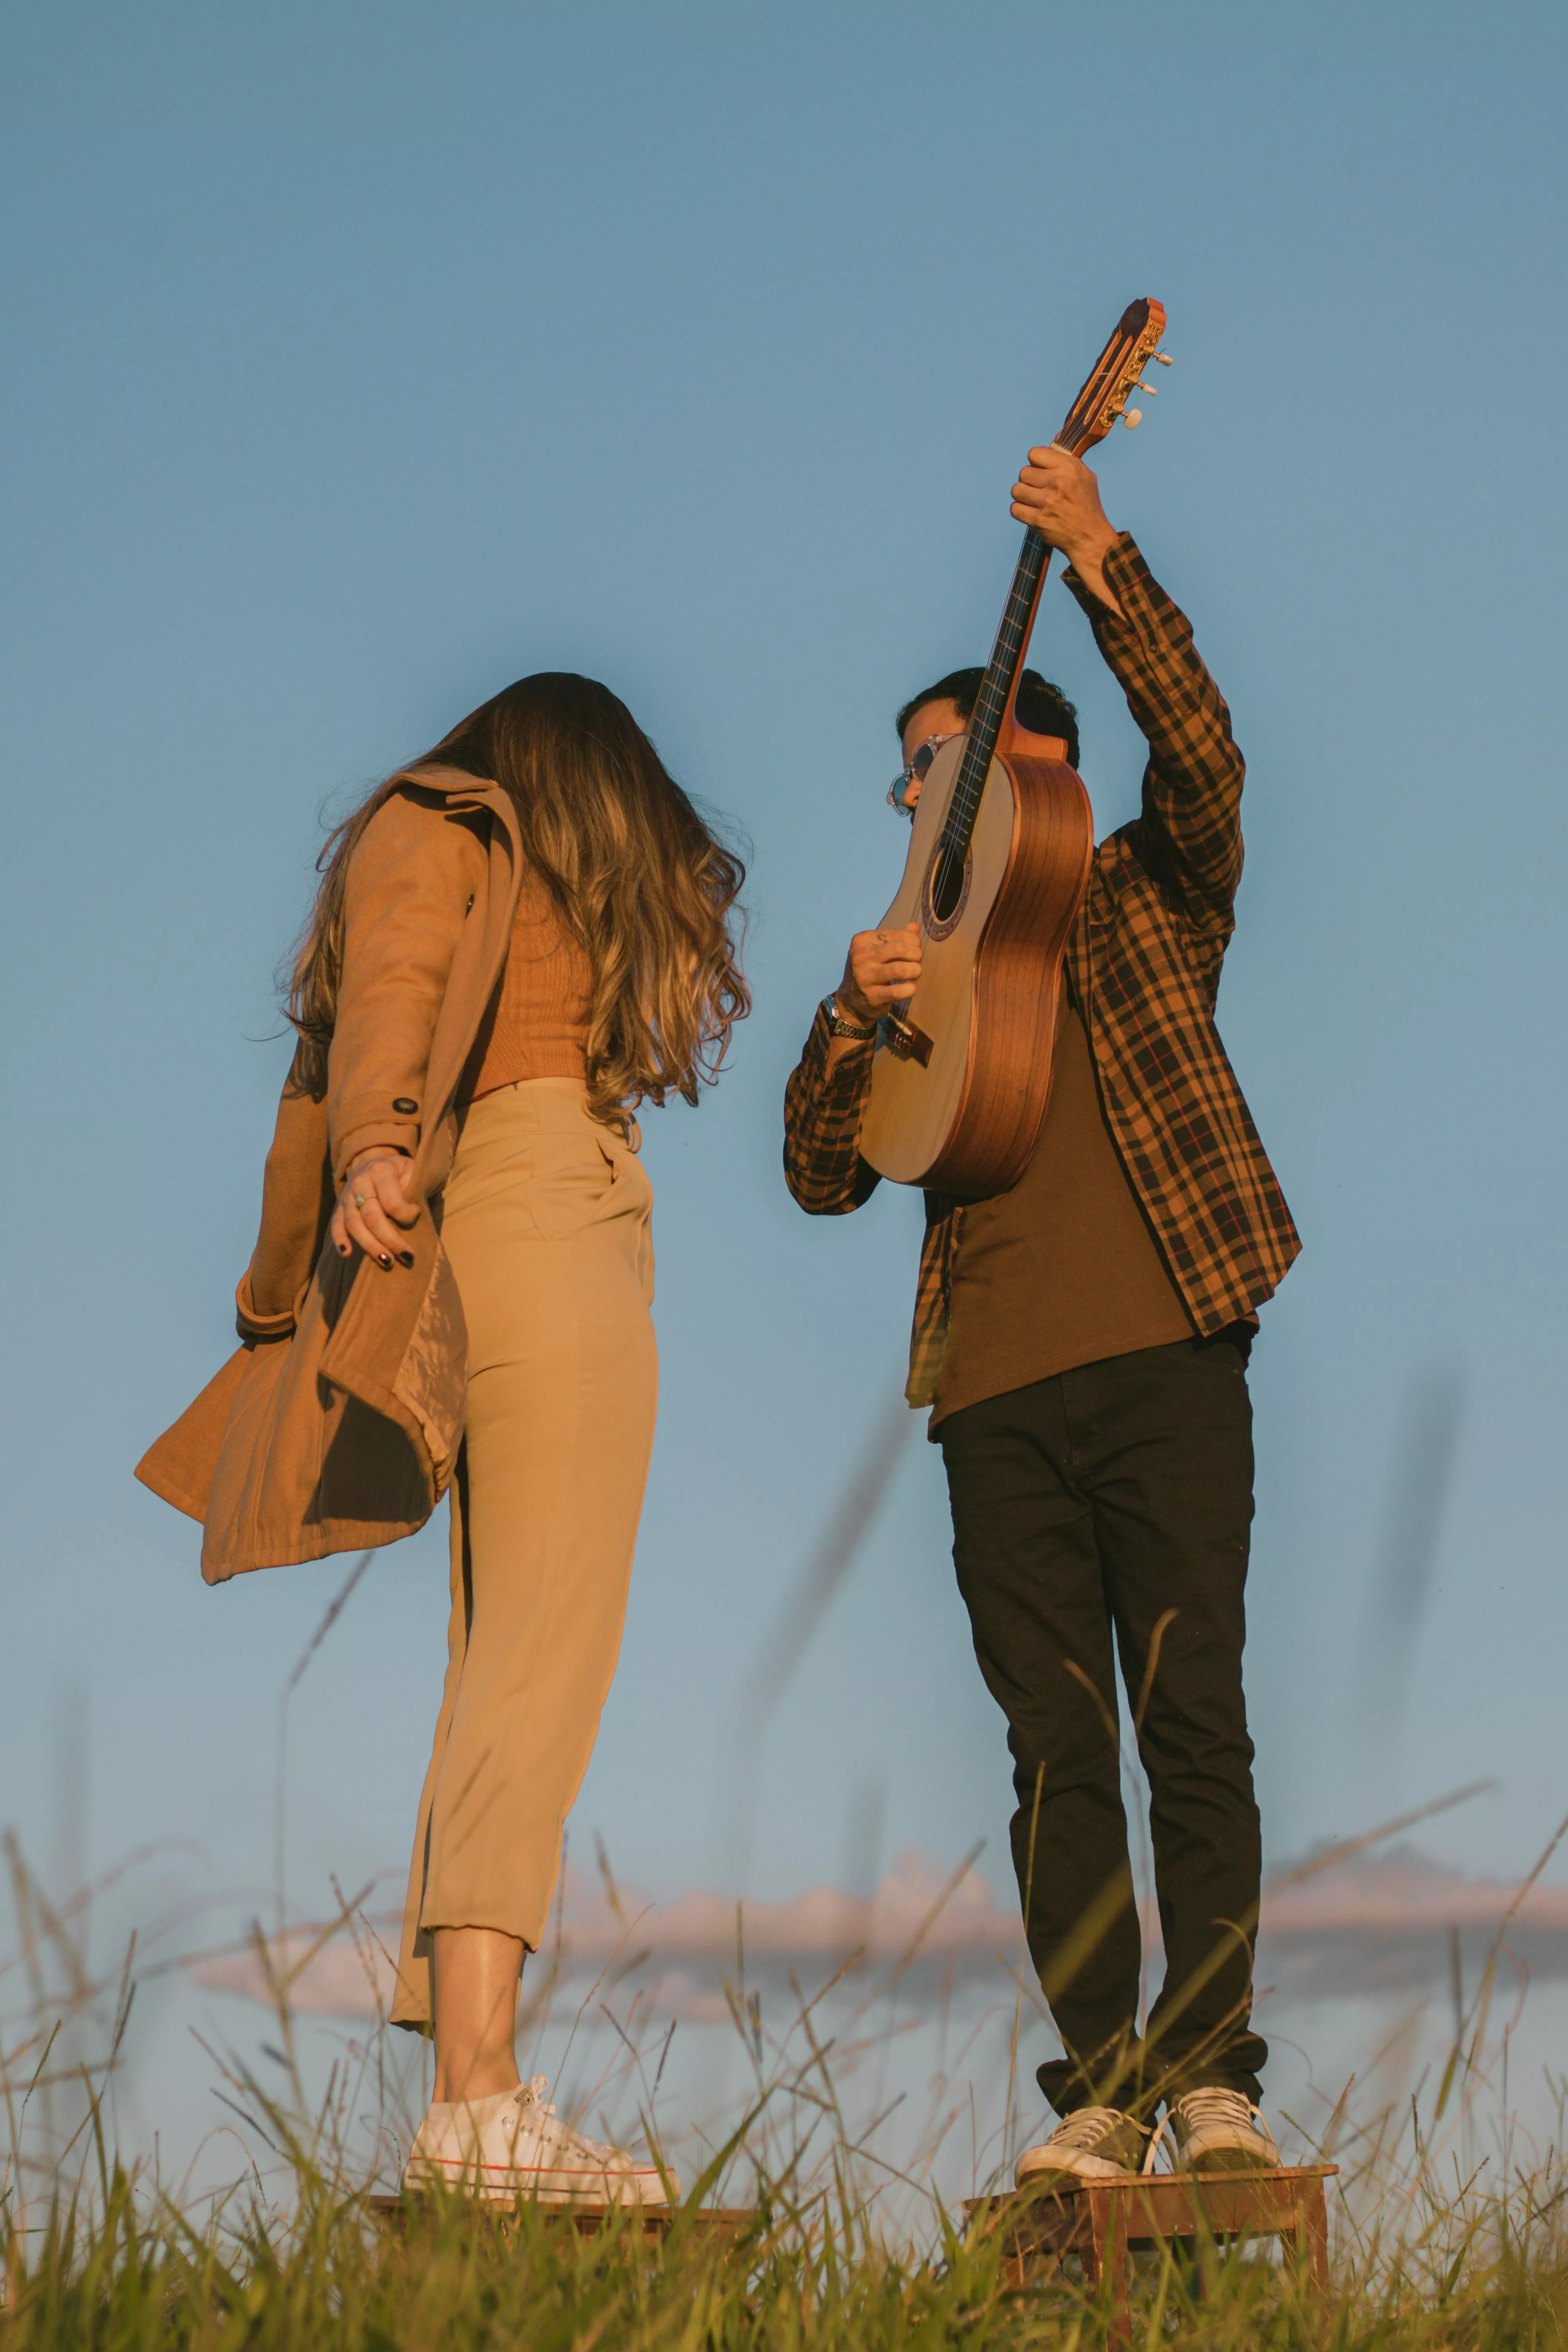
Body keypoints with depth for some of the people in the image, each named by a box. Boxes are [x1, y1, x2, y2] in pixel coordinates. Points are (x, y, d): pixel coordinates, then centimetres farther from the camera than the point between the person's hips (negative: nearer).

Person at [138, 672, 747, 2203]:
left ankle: (465, 2095, -5)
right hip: (540, 1215, -9)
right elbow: (386, 1001, -10)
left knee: (500, 1672, 1)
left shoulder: (457, 849, 31)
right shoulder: (433, 832, 8)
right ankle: (479, 2096, -29)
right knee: (546, 1653, -19)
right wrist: (377, 1154, -28)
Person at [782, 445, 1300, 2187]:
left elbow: (1201, 755, -9)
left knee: (1192, 1717, -8)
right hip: (996, 1394, 4)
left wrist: (1099, 565, -15)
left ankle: (1211, 2069, -5)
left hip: (1164, 1362, -4)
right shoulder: (930, 965, 23)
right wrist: (853, 1017, -3)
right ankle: (1099, 2089, 1)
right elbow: (824, 1177, 14)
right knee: (1057, 1748, 0)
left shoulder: (1148, 898, 13)